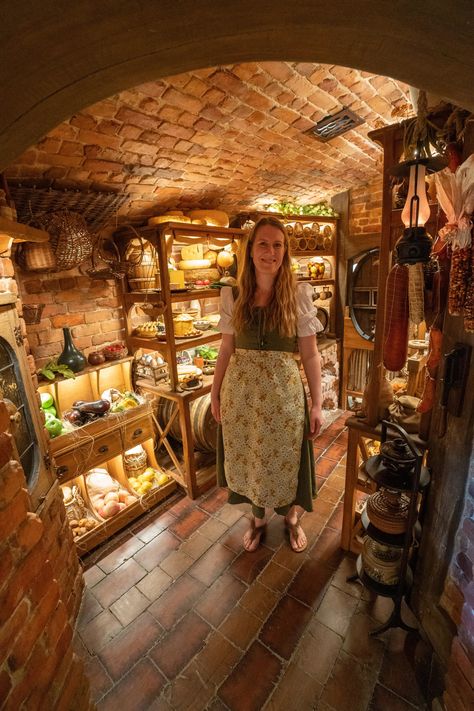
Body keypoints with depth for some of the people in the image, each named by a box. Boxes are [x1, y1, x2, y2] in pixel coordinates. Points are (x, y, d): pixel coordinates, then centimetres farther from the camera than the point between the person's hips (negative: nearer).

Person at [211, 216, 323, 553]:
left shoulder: (299, 294, -5)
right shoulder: (233, 295, 0)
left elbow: (310, 354, -4)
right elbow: (227, 349, 5)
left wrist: (317, 403, -5)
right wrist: (216, 393, 7)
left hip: (284, 392, -1)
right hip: (241, 391, 2)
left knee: (285, 459, 15)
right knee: (248, 458, 17)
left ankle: (292, 517, 47)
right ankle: (258, 518, 46)